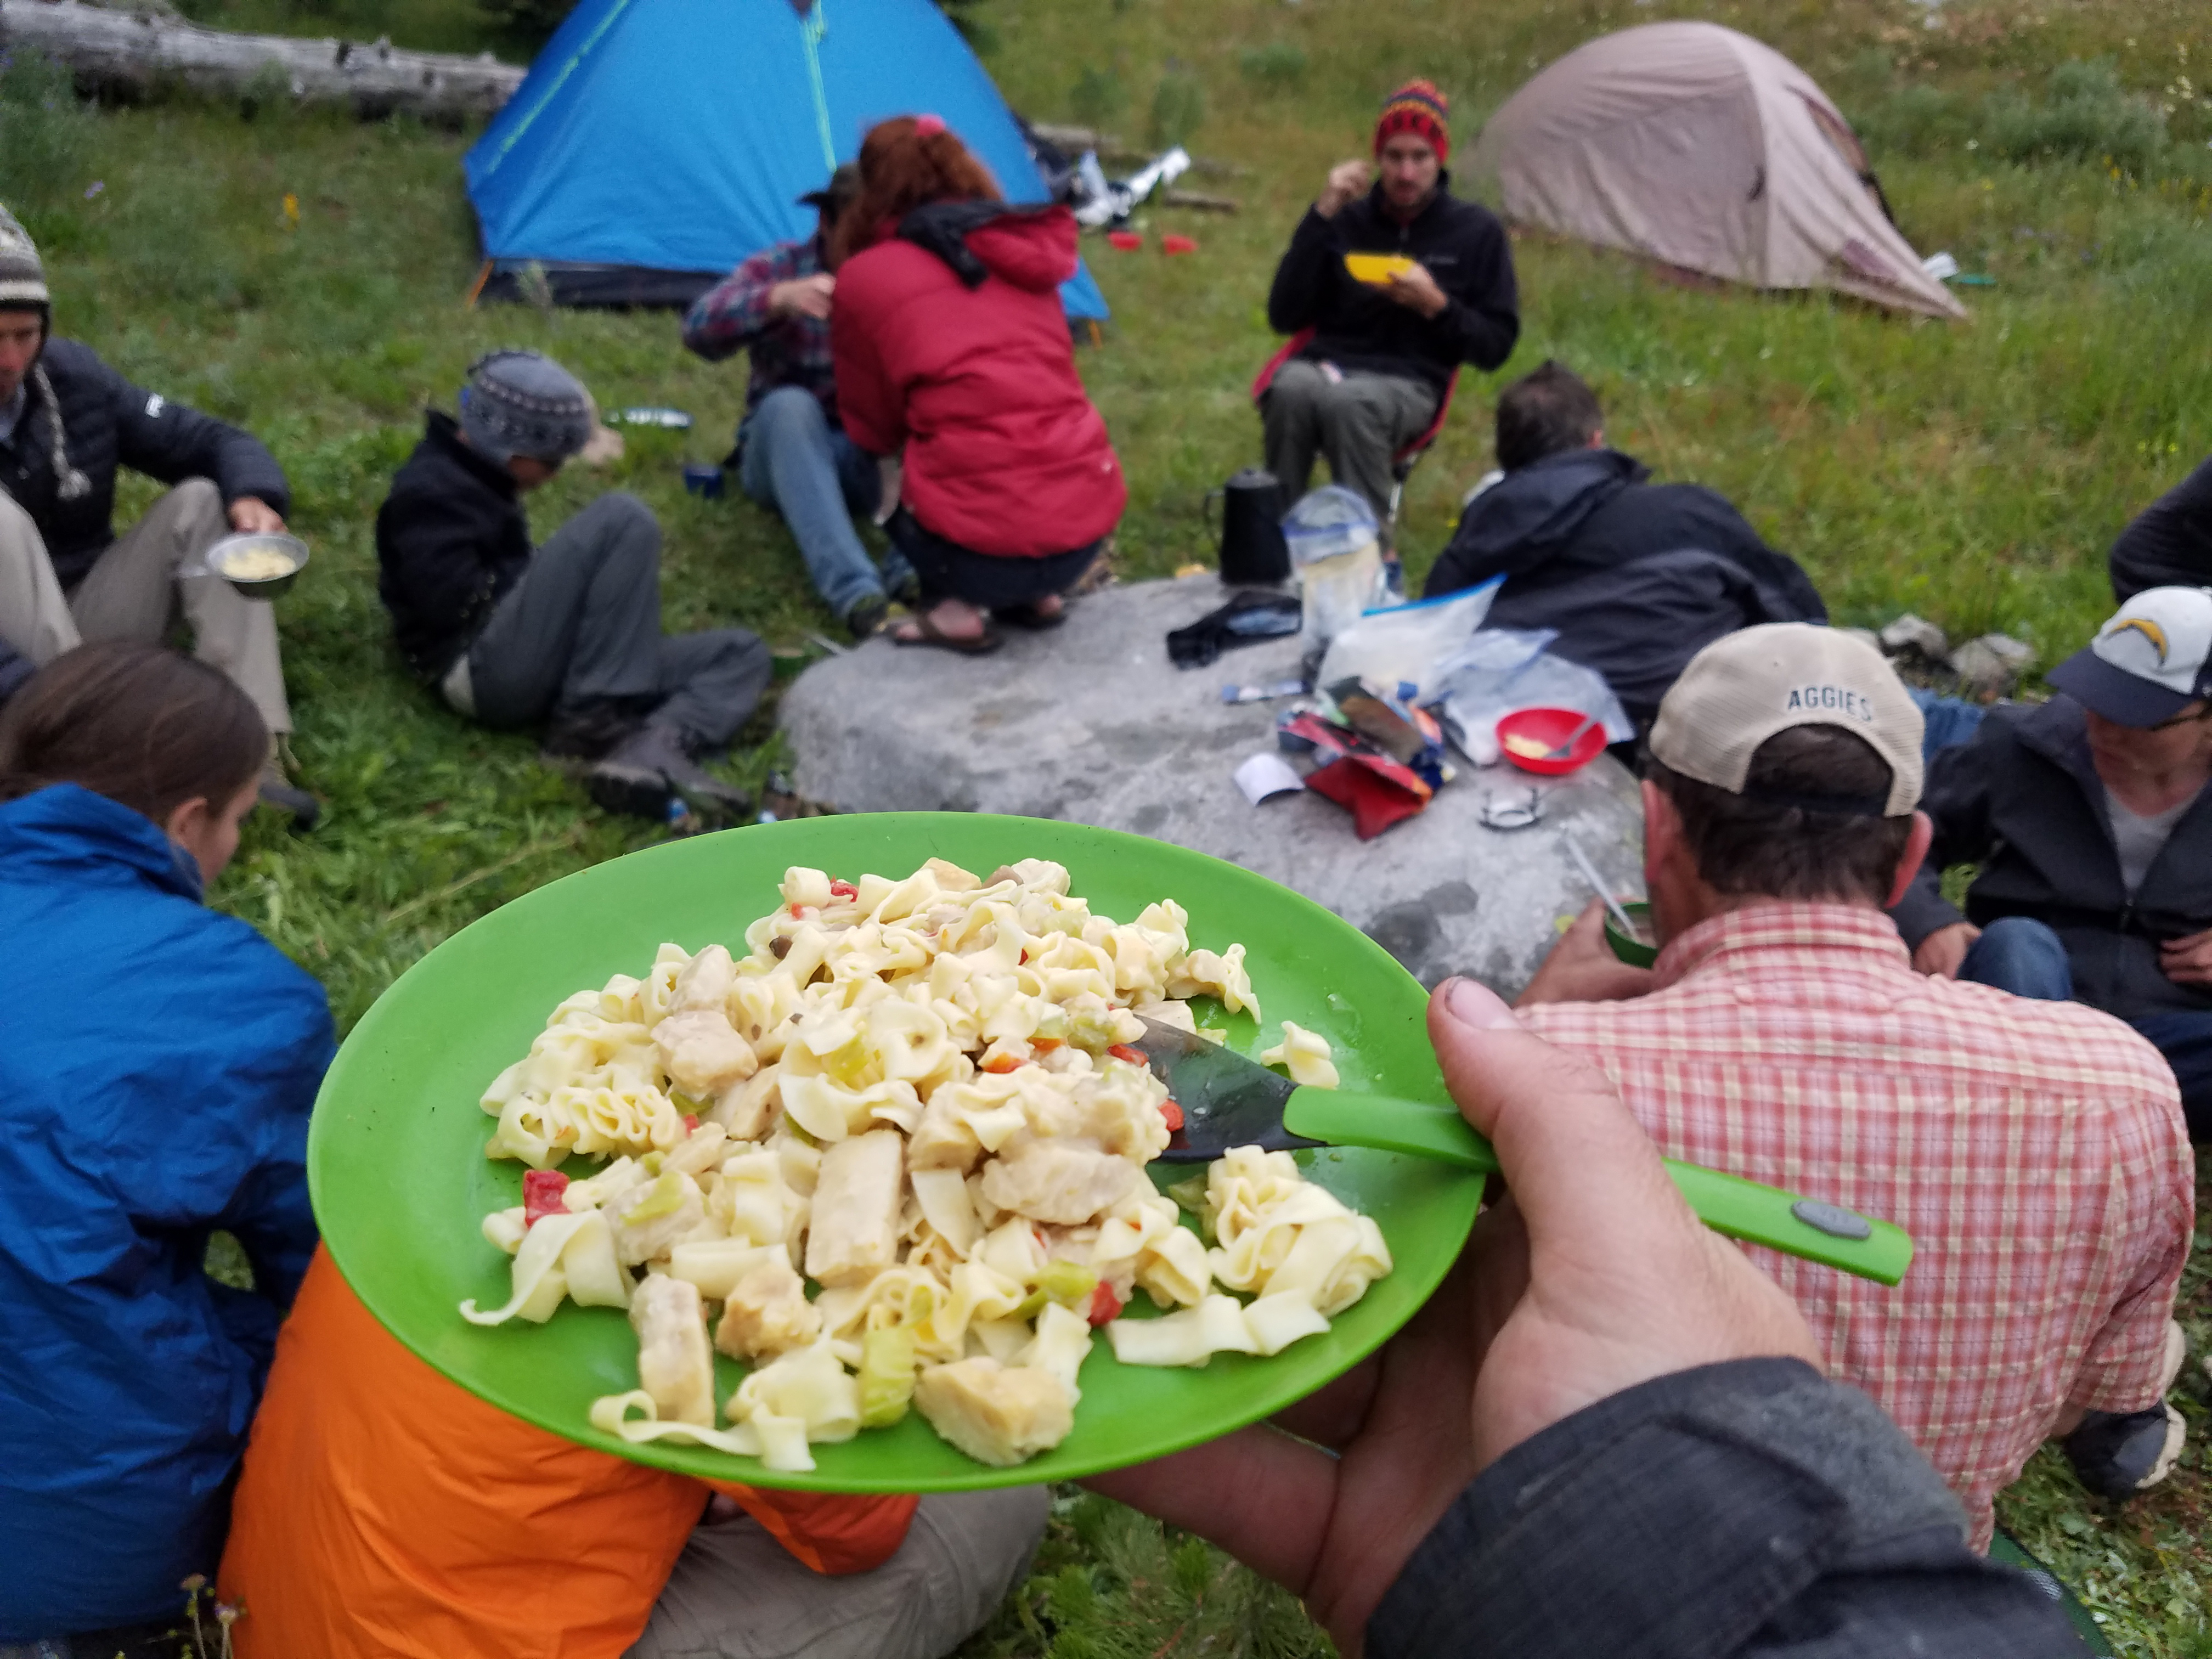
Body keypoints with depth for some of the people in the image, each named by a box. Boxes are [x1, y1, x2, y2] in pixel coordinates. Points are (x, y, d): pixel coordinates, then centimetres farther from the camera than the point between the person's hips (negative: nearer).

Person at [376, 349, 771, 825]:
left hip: (537, 673, 9)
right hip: (484, 672, -9)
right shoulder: (427, 491, -2)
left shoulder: (470, 479, 28)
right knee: (622, 519, -22)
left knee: (742, 654, 1)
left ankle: (647, 752, -31)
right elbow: (456, 603, -15)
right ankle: (592, 719, -22)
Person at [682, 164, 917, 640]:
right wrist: (779, 298, -42)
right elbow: (700, 328, -24)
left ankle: (914, 571, -41)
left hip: (871, 460, 1)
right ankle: (853, 591, -49)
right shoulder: (780, 267, -6)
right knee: (789, 405, -36)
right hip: (782, 454, -1)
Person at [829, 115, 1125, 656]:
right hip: (1088, 530, 5)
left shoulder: (865, 276, 4)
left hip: (981, 543, -5)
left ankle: (956, 607, 6)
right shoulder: (1028, 250, 17)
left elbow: (872, 433, 16)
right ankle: (1034, 595, 19)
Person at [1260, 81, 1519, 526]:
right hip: (1325, 363, 2)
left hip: (1409, 384, -2)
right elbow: (1284, 317, 3)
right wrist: (1321, 217, -3)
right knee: (1291, 389, -36)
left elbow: (1496, 345, 8)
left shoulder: (1477, 230, 9)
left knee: (1349, 401, -38)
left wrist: (1435, 305, -10)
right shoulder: (1346, 219, 11)